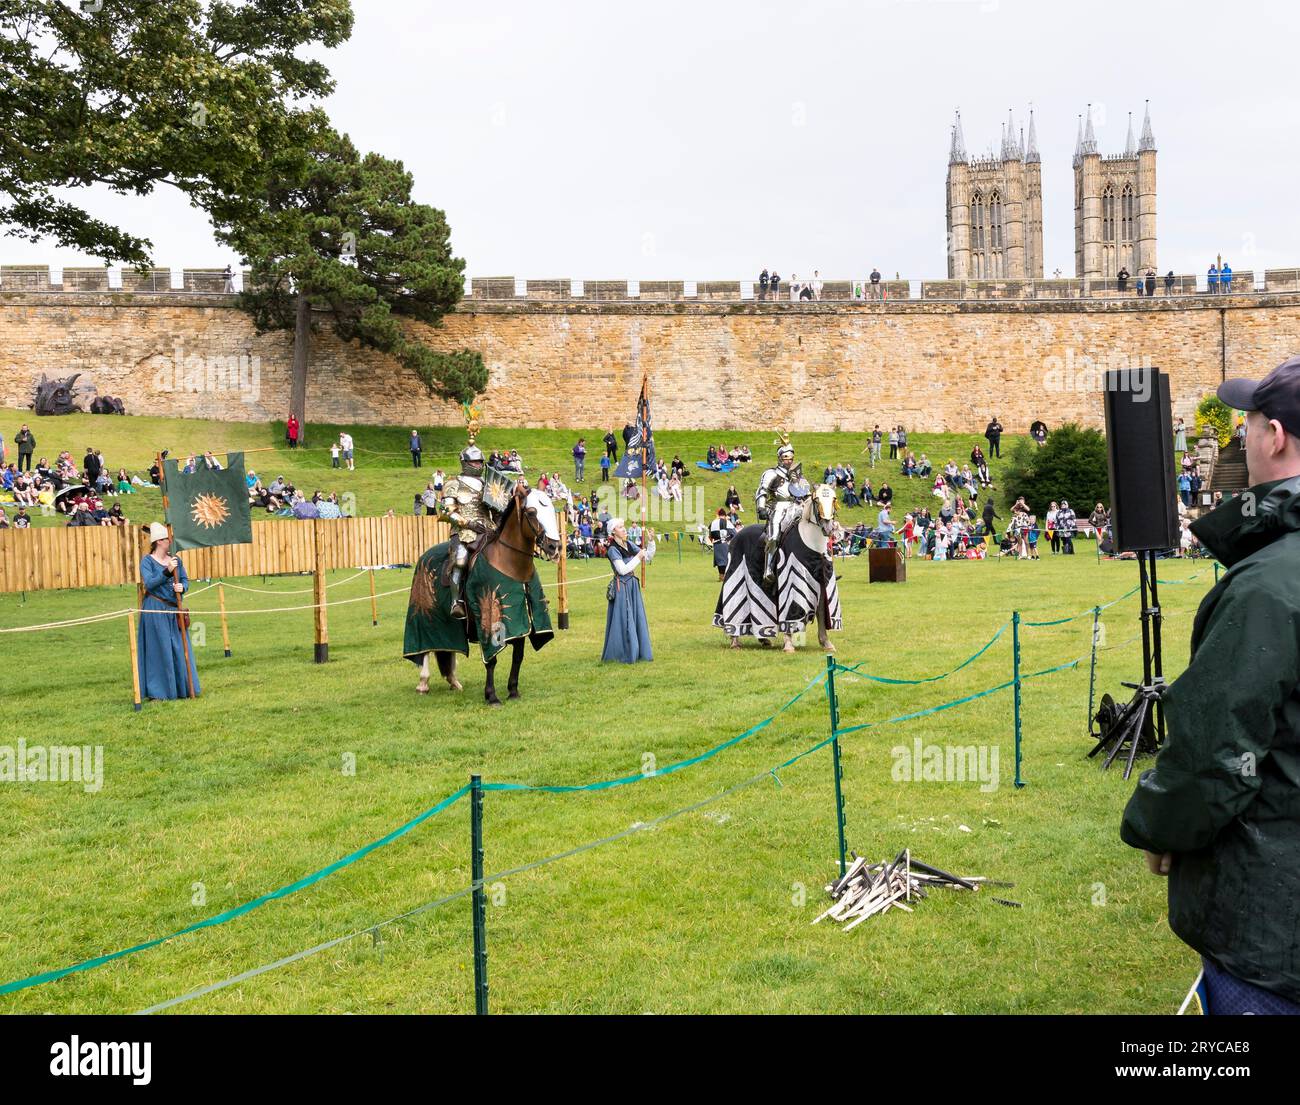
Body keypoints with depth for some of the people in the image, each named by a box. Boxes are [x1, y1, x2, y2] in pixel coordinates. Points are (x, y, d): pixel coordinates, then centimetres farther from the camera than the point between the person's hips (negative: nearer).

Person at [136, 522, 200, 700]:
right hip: (155, 610, -5)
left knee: (179, 648, 7)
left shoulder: (175, 560, 10)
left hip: (174, 610, 5)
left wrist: (182, 587, -14)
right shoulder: (147, 561, -5)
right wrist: (167, 571, -24)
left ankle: (184, 688, 16)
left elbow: (185, 580, 9)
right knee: (158, 650, -1)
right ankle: (158, 690, 8)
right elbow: (149, 584, -16)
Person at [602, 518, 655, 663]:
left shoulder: (629, 544, 7)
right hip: (621, 587, -7)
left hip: (633, 585, 7)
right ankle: (625, 654, 6)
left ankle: (637, 652, 20)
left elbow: (648, 558, 10)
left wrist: (651, 541, -2)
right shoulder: (612, 549, -12)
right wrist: (638, 557, -14)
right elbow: (623, 570, -19)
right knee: (624, 621, -3)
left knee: (637, 618, 11)